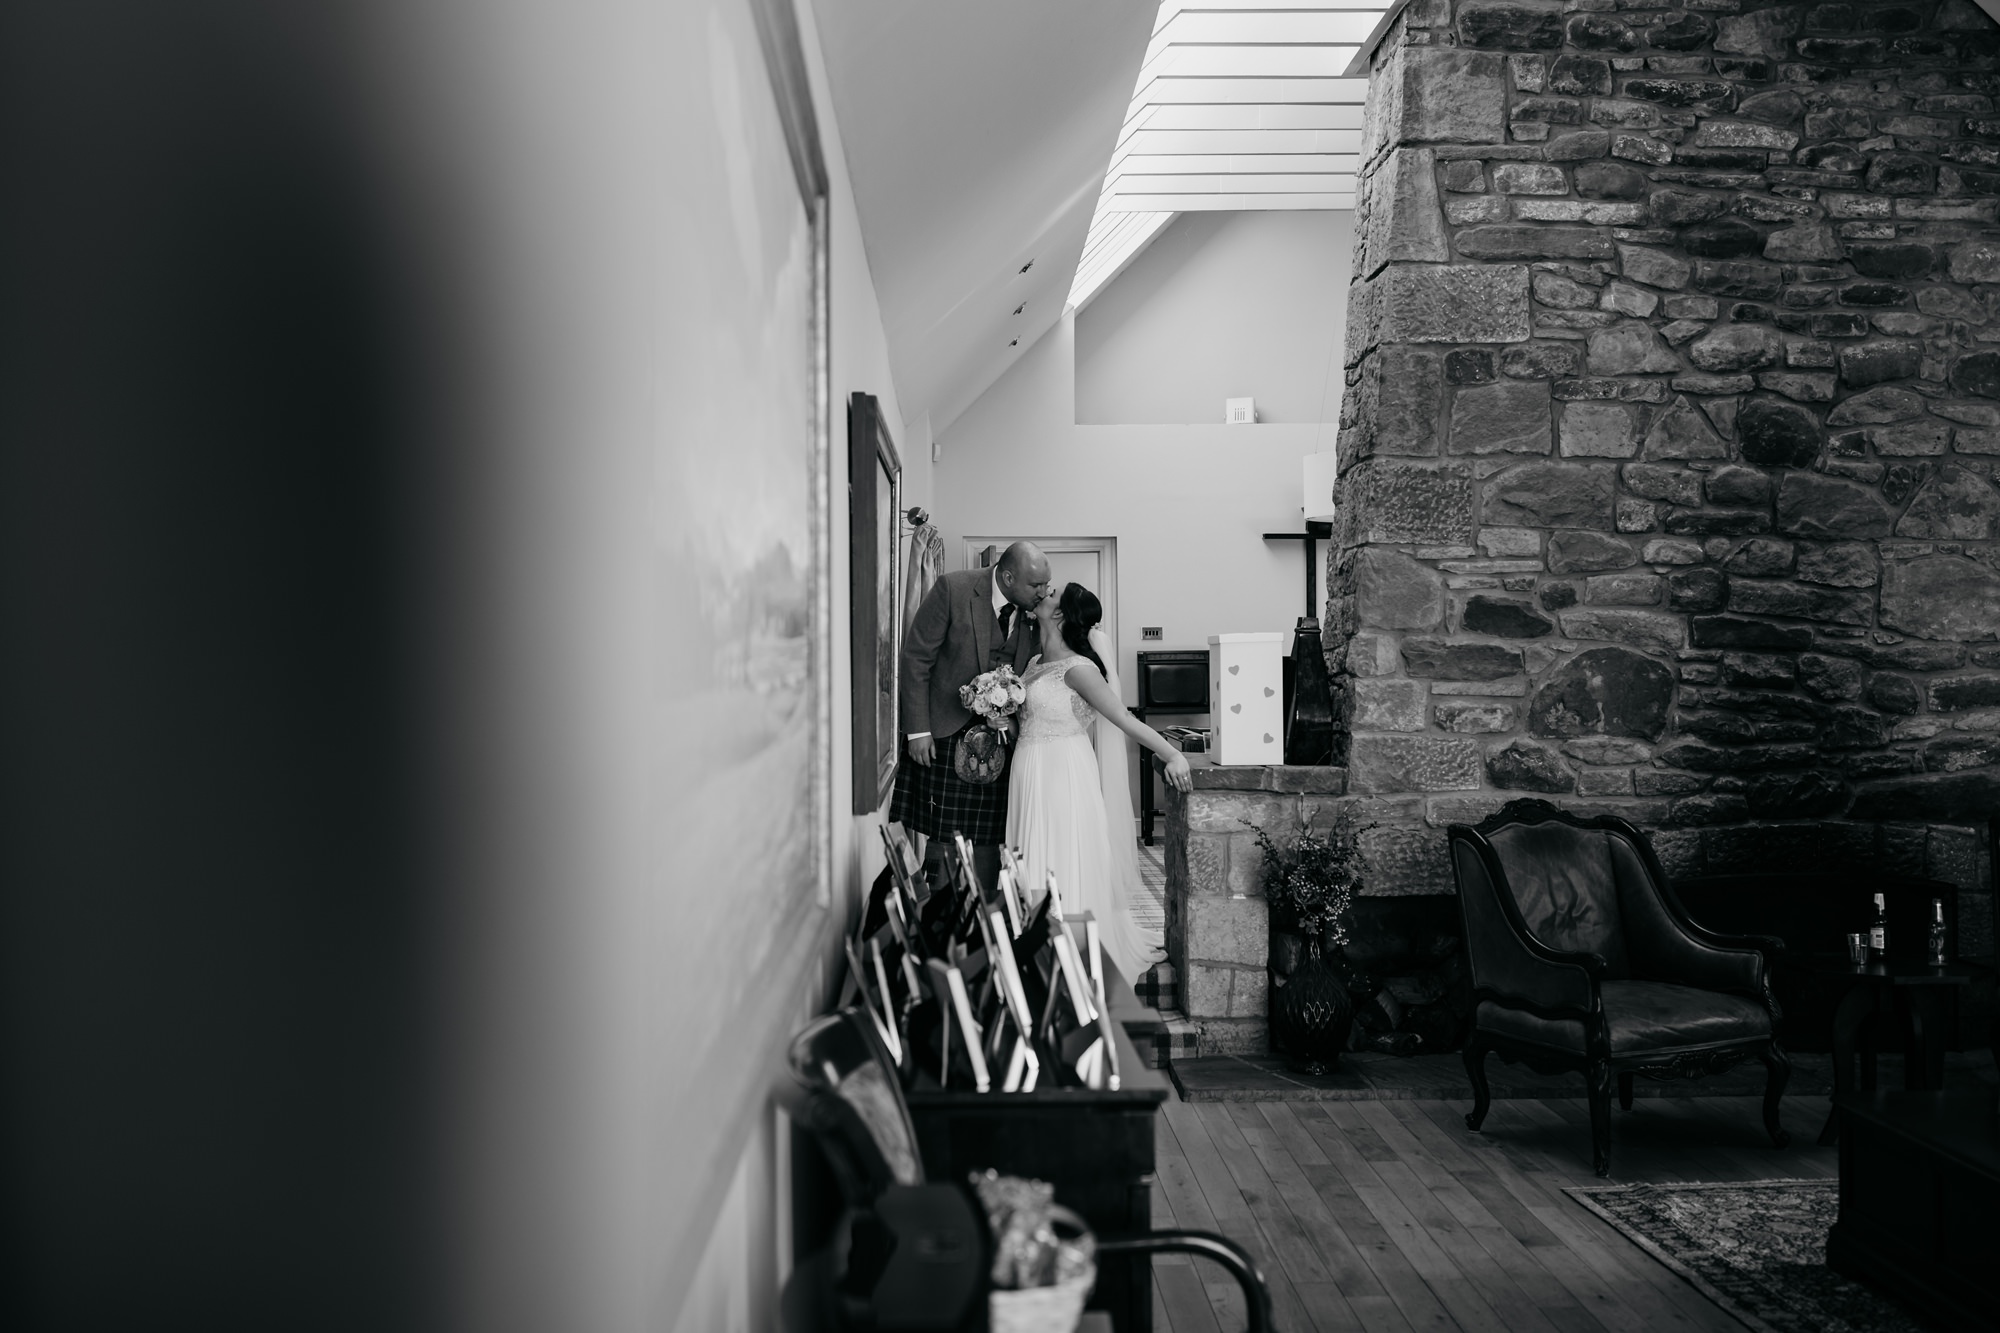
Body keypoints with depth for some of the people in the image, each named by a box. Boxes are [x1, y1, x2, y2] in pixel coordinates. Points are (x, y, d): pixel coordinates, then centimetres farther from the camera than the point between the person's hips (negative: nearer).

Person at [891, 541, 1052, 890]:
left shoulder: (1035, 610, -1)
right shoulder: (953, 590, -12)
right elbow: (916, 658, -9)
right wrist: (918, 730, -12)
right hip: (945, 729, -3)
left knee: (989, 835, 2)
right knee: (943, 832, 1)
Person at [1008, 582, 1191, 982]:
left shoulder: (1077, 668, -13)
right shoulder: (1035, 663, 11)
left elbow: (1125, 719, -18)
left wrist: (1174, 755, -26)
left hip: (1064, 775, -8)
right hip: (1032, 775, 8)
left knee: (1066, 871, -4)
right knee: (1035, 872, 9)